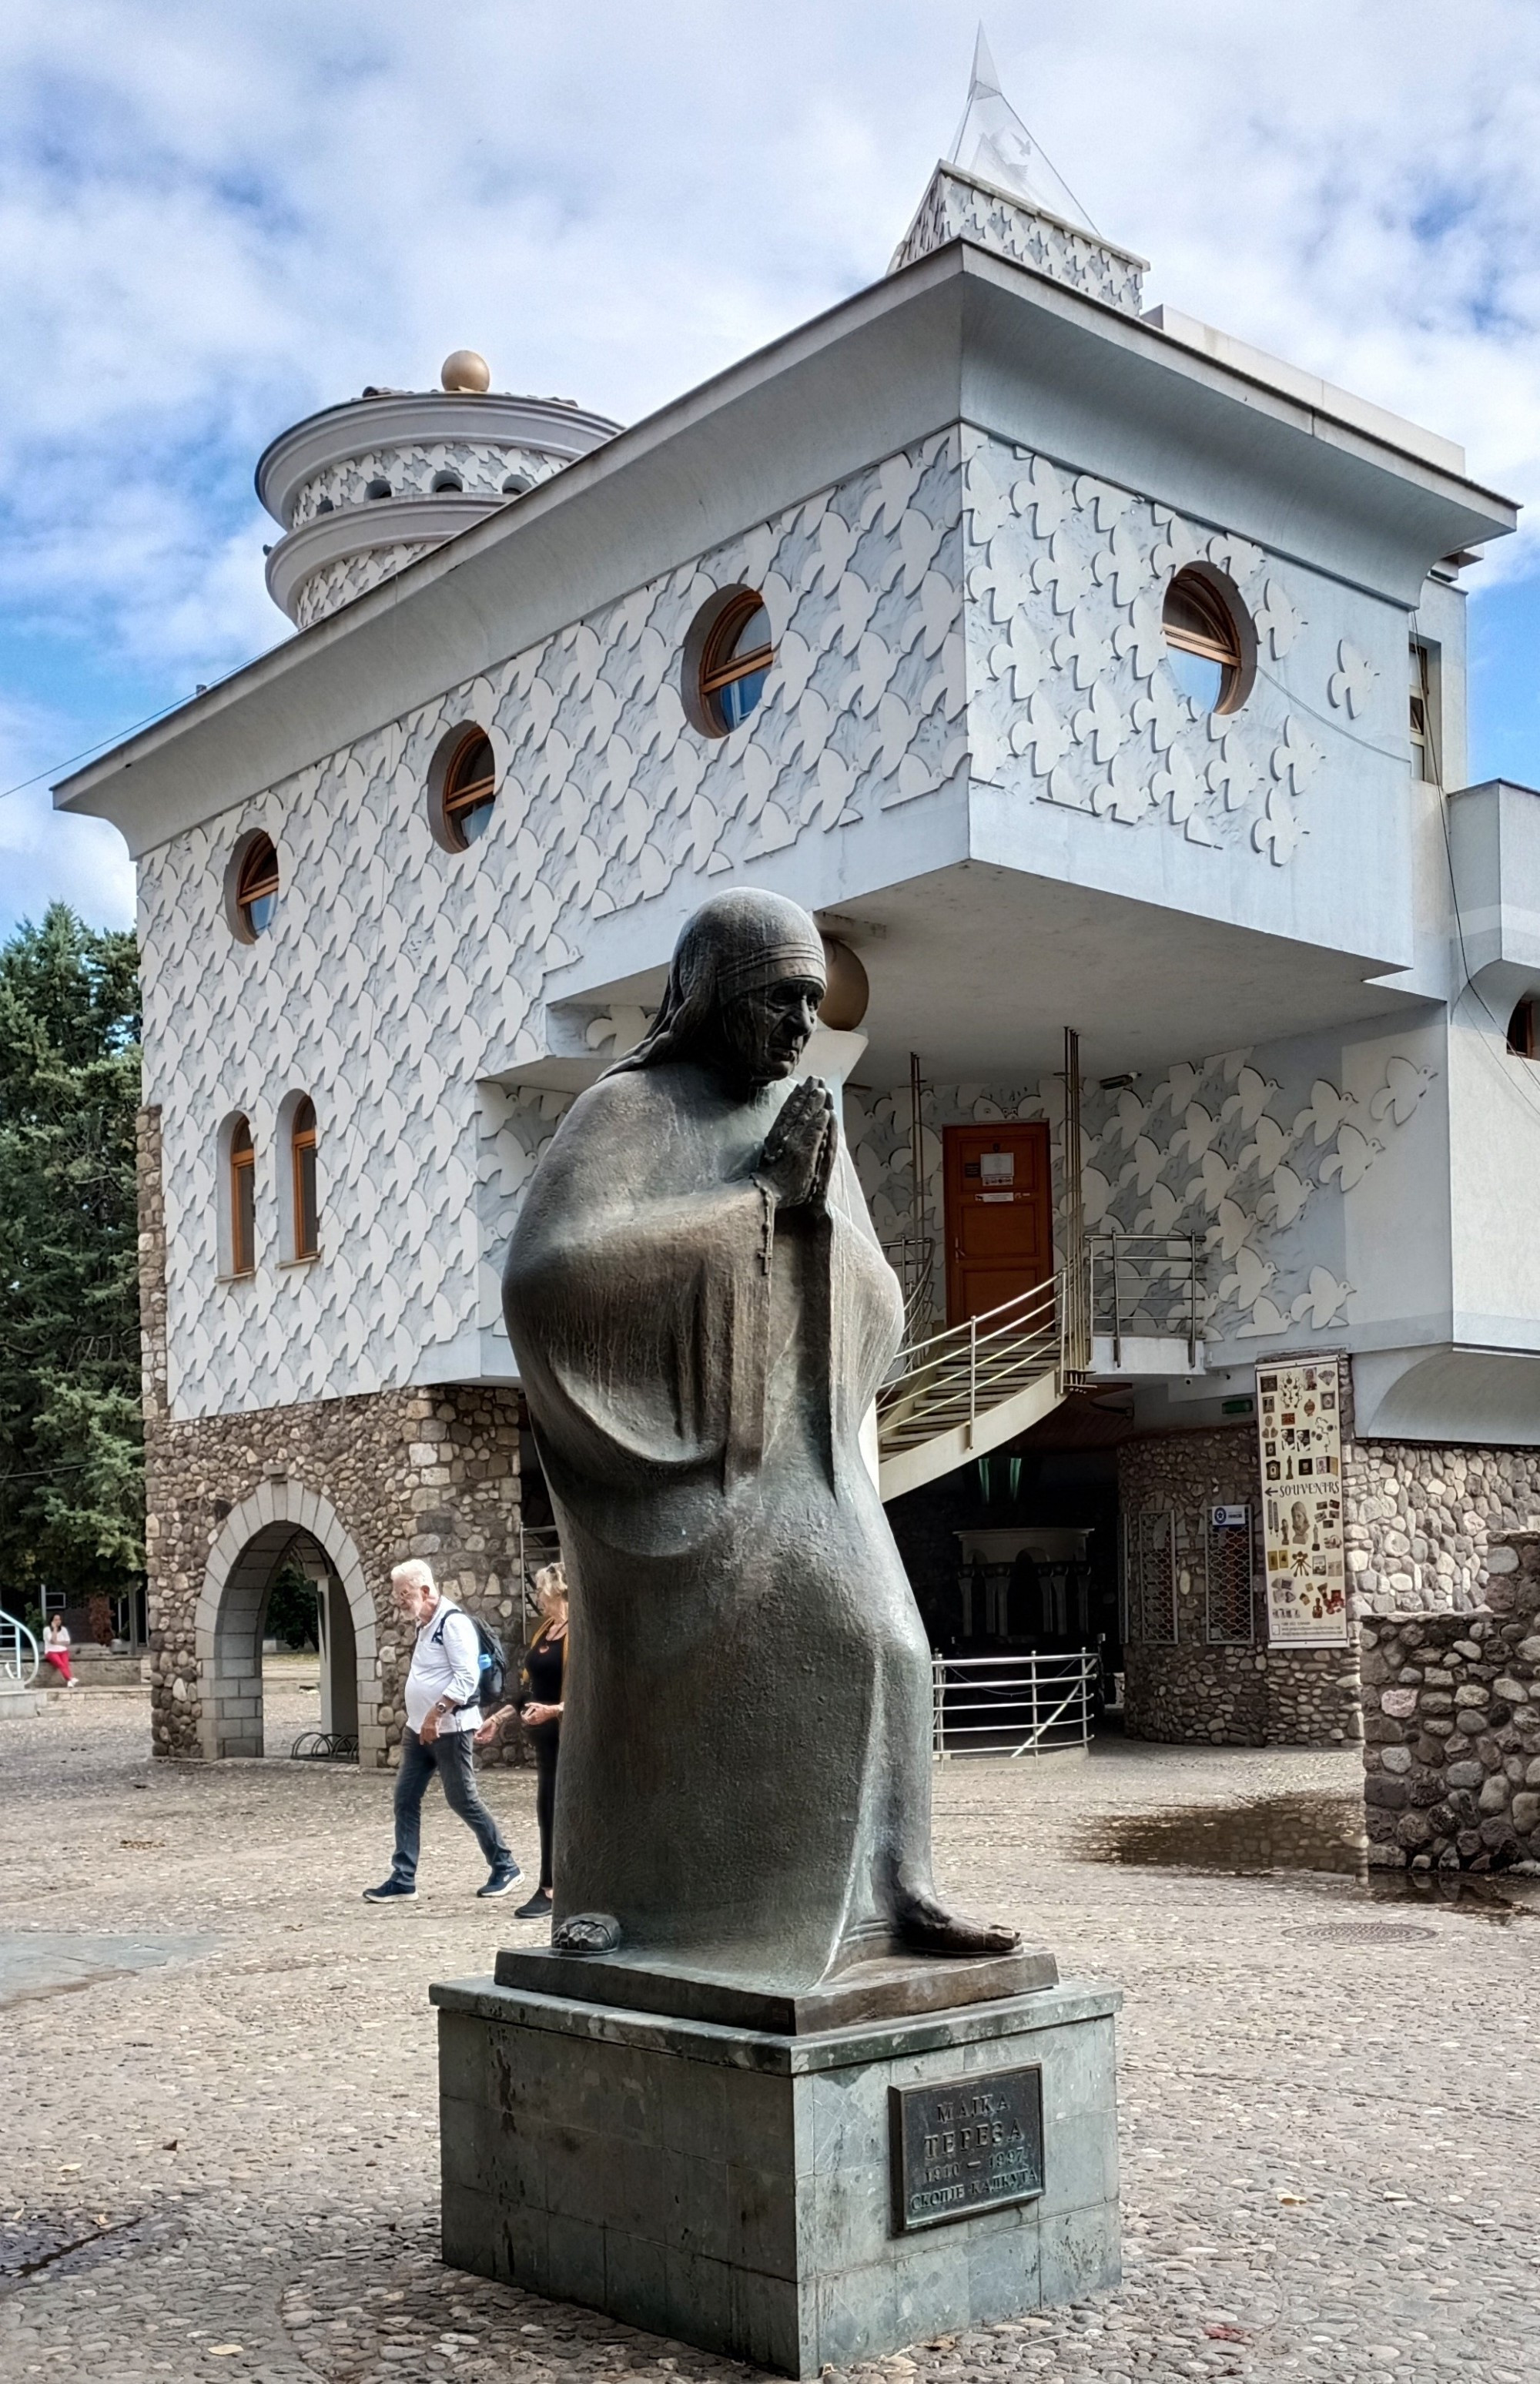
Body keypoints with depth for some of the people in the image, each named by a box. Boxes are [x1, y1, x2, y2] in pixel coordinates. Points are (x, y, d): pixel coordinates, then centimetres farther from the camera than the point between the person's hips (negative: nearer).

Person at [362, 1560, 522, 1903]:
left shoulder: (453, 1621, -17)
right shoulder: (426, 1625, 13)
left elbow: (467, 1677, -24)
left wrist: (435, 1714, -27)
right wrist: (421, 1720, 16)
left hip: (450, 1729, -9)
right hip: (420, 1729, 9)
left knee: (462, 1800, -2)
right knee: (406, 1799, 5)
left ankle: (505, 1867, 12)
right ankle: (403, 1878, 10)